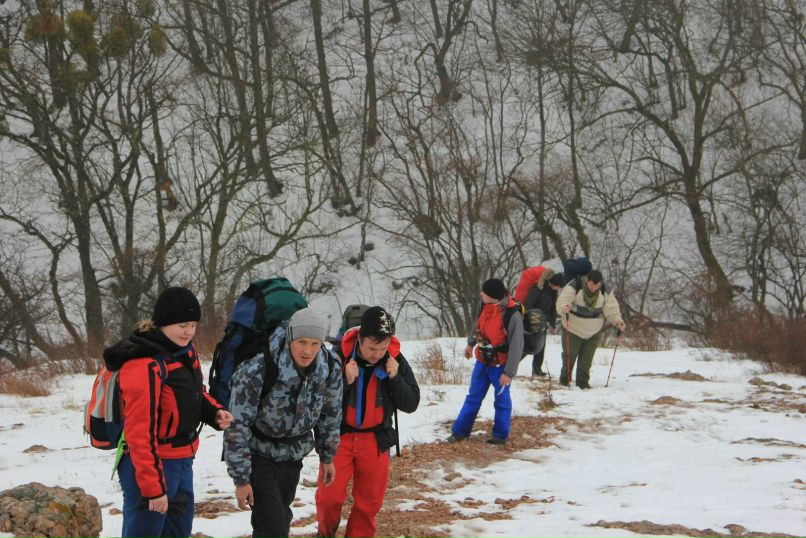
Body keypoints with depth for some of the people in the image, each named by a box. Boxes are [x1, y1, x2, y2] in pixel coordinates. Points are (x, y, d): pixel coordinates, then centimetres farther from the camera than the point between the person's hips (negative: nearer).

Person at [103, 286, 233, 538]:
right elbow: (140, 434, -24)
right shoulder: (144, 366, -23)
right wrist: (153, 488, -23)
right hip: (149, 464, -9)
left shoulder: (184, 350, 5)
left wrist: (214, 413, -1)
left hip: (182, 461, 9)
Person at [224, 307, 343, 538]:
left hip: (293, 454, 5)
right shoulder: (257, 371, -30)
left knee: (282, 517, 18)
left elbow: (330, 415, 5)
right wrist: (241, 479, -19)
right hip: (259, 455, -5)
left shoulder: (330, 370, -15)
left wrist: (327, 457, 14)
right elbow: (237, 426, -23)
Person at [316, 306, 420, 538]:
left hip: (376, 440, 2)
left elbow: (411, 404, -5)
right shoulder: (338, 356, -17)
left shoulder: (395, 360, -8)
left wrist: (394, 378, -20)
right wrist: (345, 381, -27)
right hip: (340, 436, -2)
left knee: (370, 501, 7)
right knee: (330, 495, -6)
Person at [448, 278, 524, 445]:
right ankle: (460, 431, 25)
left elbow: (516, 347, -23)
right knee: (473, 397, 15)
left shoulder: (512, 315, -29)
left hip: (500, 364, -6)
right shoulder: (486, 305, -9)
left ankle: (501, 434, 25)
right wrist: (471, 344, 26)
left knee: (502, 399, 10)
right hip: (482, 360, 6)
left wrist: (509, 373, -21)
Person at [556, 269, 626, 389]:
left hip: (593, 330, 3)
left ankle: (583, 381, 15)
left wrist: (617, 320, -21)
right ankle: (565, 378, 21)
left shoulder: (605, 291, -10)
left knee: (587, 357, 5)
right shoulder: (575, 286, -22)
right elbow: (563, 299, -28)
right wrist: (564, 307, -51)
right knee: (569, 354, 3)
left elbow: (611, 308, -5)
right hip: (573, 328, -2)